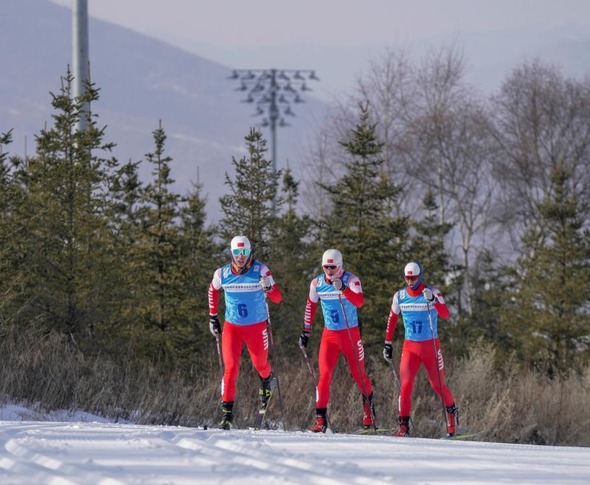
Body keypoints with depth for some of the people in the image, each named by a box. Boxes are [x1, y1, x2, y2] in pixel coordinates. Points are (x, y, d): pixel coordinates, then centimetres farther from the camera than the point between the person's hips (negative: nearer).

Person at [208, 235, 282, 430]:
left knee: (260, 364, 11)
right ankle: (227, 412, -10)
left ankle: (266, 378, 50)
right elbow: (213, 290, 15)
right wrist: (213, 317, 14)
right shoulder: (222, 274, -7)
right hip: (232, 326, 0)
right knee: (230, 367, -12)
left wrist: (268, 288, -34)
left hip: (257, 326, 0)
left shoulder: (261, 271, -13)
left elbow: (277, 299, -13)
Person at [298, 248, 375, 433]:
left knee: (357, 373, 9)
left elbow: (359, 302, -27)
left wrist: (343, 288, -41)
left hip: (351, 333, -2)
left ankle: (368, 401, 38)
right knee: (325, 374, -10)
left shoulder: (351, 280, -11)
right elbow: (310, 307, 12)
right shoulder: (317, 283, 0)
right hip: (329, 335, 2)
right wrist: (305, 332, 12)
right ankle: (321, 418, -10)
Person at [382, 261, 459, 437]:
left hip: (431, 346, -2)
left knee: (437, 384, 6)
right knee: (406, 384, -11)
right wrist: (387, 344, 12)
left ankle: (451, 411, 32)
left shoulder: (432, 293, -9)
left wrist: (433, 300, -38)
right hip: (410, 346, 2)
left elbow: (445, 315, -21)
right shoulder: (400, 296, 1)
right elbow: (392, 319, 13)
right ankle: (403, 425, -8)